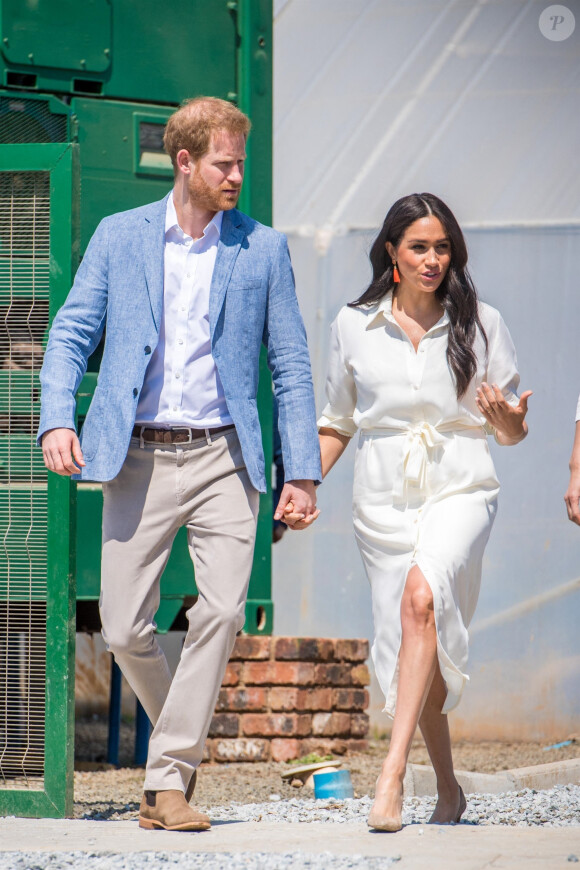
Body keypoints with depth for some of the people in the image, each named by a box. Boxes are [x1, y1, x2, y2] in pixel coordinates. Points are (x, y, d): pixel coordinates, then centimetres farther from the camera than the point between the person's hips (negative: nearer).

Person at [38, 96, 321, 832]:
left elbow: (289, 365, 8)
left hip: (222, 459, 0)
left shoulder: (263, 249, 7)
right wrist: (56, 419, -12)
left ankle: (169, 778, -11)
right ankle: (180, 734, 26)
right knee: (124, 627, -2)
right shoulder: (119, 238, 7)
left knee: (223, 609, -17)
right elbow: (71, 333, 5)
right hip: (138, 459, 0)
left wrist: (301, 471, 2)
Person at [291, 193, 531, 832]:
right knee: (417, 656, 4)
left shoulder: (480, 324, 3)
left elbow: (511, 433, 9)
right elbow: (337, 423, 17)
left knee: (421, 598, -29)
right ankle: (447, 789, 23)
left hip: (459, 491, -3)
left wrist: (507, 418, -15)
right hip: (384, 500, 3)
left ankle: (391, 778, -34)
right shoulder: (354, 327, 7)